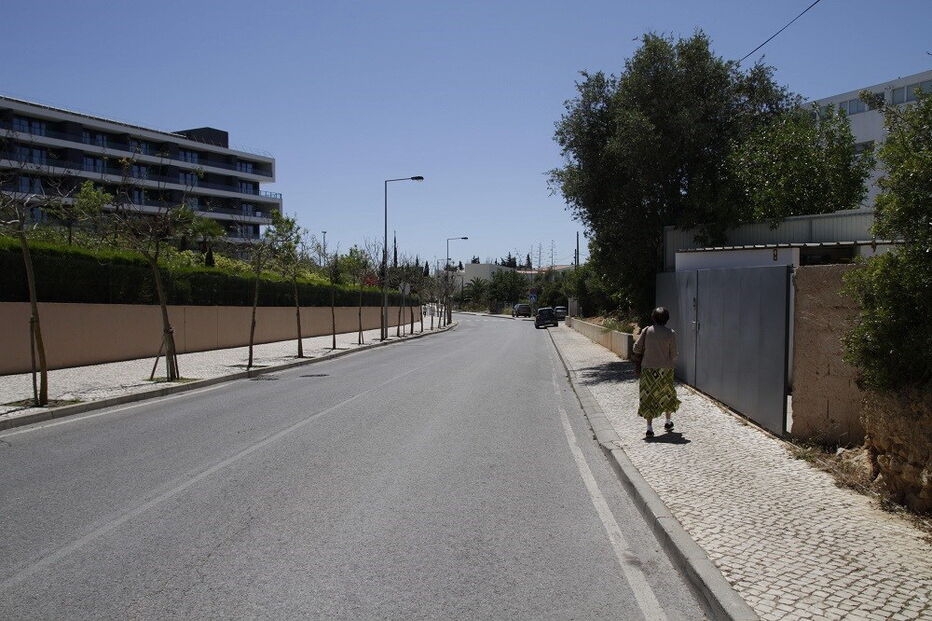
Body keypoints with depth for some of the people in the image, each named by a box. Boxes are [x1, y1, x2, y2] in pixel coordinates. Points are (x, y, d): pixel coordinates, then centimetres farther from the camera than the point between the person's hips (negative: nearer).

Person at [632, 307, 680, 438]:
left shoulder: (647, 331, -6)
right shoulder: (671, 334, -8)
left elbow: (637, 348, -3)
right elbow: (673, 354, -5)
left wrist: (640, 355, 19)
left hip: (648, 369, 0)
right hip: (665, 369, 0)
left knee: (648, 397, 5)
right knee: (667, 395, 21)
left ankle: (649, 428, 0)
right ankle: (668, 422, 34)